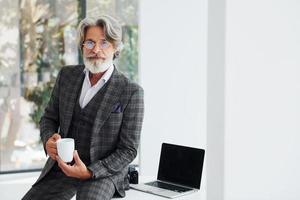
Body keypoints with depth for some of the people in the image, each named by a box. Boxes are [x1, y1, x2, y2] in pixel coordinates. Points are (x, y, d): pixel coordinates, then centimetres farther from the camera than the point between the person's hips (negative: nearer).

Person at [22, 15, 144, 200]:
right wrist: (49, 139, -8)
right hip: (62, 167, 5)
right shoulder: (67, 75, 5)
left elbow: (128, 149, -7)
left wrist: (90, 172, -19)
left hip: (103, 171, -4)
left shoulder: (131, 92, -9)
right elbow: (49, 117, 15)